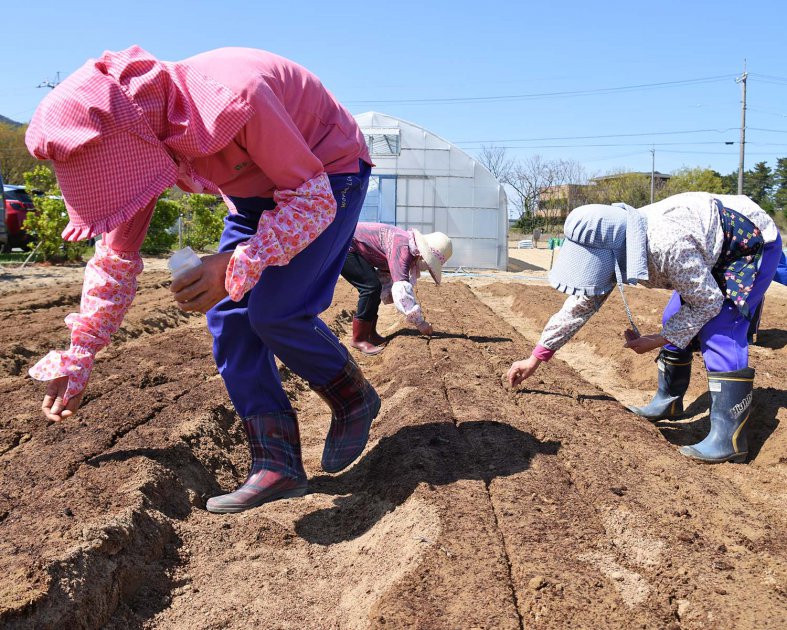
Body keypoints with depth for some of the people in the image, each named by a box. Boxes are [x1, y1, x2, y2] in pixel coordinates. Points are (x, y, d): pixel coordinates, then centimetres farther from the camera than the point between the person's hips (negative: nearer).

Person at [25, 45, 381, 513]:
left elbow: (314, 200, -30)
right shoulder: (126, 136, -14)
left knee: (275, 313, -19)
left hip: (329, 175, -7)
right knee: (227, 316, -6)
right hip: (257, 190, 7)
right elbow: (117, 255, -4)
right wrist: (76, 362, -3)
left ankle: (357, 401, 8)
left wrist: (236, 268, -43)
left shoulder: (233, 100, -38)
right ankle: (278, 467, -1)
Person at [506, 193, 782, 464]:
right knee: (674, 322, 10)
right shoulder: (612, 246, -15)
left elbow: (707, 302, -25)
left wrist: (656, 341, -21)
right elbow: (581, 304, -5)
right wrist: (536, 358, -3)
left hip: (753, 241, -8)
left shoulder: (667, 245, -41)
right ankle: (667, 402, 27)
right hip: (712, 253, 8)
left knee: (718, 333, -20)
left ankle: (728, 439, -16)